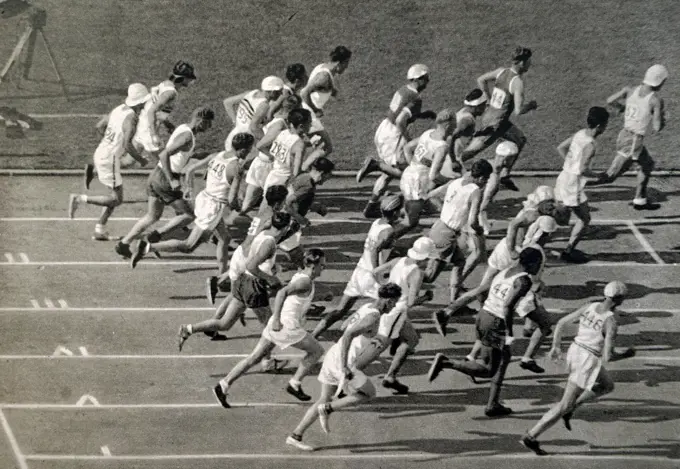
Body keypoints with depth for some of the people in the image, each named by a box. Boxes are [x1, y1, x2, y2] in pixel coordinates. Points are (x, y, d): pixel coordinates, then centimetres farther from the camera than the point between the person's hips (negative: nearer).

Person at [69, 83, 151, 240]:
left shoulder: (119, 109, 5)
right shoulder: (130, 117, -20)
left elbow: (99, 126, 15)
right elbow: (128, 145, -25)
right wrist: (141, 160, -10)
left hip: (101, 152, 9)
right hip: (109, 158, -9)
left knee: (115, 196, 17)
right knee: (116, 199, -1)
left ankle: (100, 230, 18)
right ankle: (79, 199, -4)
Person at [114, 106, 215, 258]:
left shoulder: (184, 128, 9)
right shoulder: (187, 136, -20)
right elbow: (164, 155, -29)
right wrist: (172, 181, -30)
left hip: (155, 176, 9)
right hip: (164, 179, -9)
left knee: (153, 216, 21)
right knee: (188, 215, 0)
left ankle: (123, 244, 23)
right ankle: (156, 235, -3)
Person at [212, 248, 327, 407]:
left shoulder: (299, 276, 12)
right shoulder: (305, 282, -15)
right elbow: (282, 292, -27)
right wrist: (277, 319, -30)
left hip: (276, 324, 9)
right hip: (287, 327, -9)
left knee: (254, 358, 9)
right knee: (317, 351, 7)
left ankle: (223, 386, 6)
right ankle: (294, 384, 11)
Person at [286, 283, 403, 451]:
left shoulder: (366, 308, 10)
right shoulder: (372, 317, -19)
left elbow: (344, 326, 25)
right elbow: (348, 335, -30)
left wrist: (367, 339, 29)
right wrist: (344, 367, -31)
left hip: (333, 355, 9)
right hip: (341, 362, -9)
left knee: (324, 400, 17)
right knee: (369, 393, 8)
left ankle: (295, 436, 19)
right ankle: (327, 408, 2)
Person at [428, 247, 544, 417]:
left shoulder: (505, 272, 12)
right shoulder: (524, 280, -13)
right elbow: (507, 306, -23)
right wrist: (509, 333, -17)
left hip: (483, 315, 9)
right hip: (495, 324, -9)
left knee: (505, 356, 23)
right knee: (488, 370, 3)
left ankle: (493, 404, 25)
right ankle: (446, 362, -10)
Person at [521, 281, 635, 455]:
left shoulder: (589, 307, -2)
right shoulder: (611, 322, -23)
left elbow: (561, 323, 4)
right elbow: (608, 357, -25)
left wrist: (556, 347, 16)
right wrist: (625, 355, -6)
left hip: (575, 352, 8)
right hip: (588, 363, -8)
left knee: (608, 385, 28)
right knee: (565, 404, 4)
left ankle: (570, 409, 19)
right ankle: (531, 437, 7)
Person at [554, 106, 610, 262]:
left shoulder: (580, 134, 3)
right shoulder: (589, 145, -23)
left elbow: (561, 148, 15)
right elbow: (583, 170, -28)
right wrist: (598, 176, -12)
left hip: (563, 179, 8)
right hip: (573, 186, -8)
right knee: (584, 219, 7)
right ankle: (568, 252, 11)